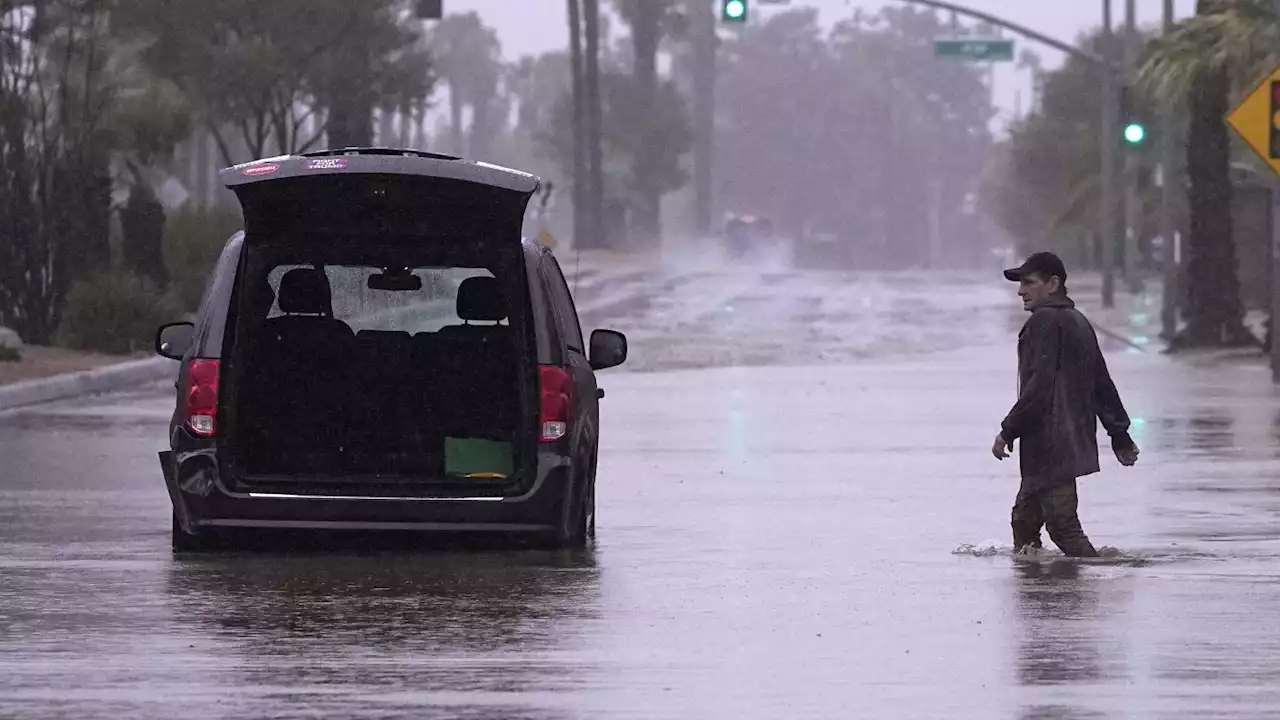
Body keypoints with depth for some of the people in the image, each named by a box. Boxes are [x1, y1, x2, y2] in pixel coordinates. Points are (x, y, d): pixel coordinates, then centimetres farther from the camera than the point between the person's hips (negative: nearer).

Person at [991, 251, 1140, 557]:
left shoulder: (1045, 321, -11)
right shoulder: (1079, 322, 19)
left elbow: (1039, 385, -19)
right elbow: (1102, 384, 22)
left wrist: (1009, 430, -16)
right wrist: (1120, 435, 25)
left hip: (1050, 446, -10)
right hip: (1074, 443, 10)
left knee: (1063, 525, -13)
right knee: (1024, 519, 15)